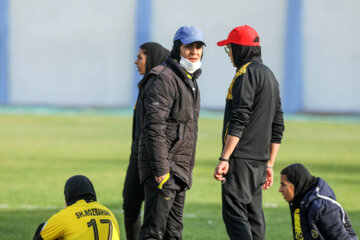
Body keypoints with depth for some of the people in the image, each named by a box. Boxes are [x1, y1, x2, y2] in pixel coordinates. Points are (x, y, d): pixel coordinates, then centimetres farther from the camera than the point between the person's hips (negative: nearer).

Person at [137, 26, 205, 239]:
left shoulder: (190, 81, 19)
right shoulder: (164, 79, -13)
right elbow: (154, 128, -20)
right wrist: (161, 169, -25)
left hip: (180, 169, 10)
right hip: (163, 167, -10)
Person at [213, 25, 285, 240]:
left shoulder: (246, 73, -10)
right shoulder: (270, 75, 20)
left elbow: (239, 120, -19)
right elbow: (277, 126, 21)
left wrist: (224, 158, -21)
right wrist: (270, 164, 22)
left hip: (241, 158, -10)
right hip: (260, 160, 10)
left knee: (234, 214, -13)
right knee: (254, 216, 11)